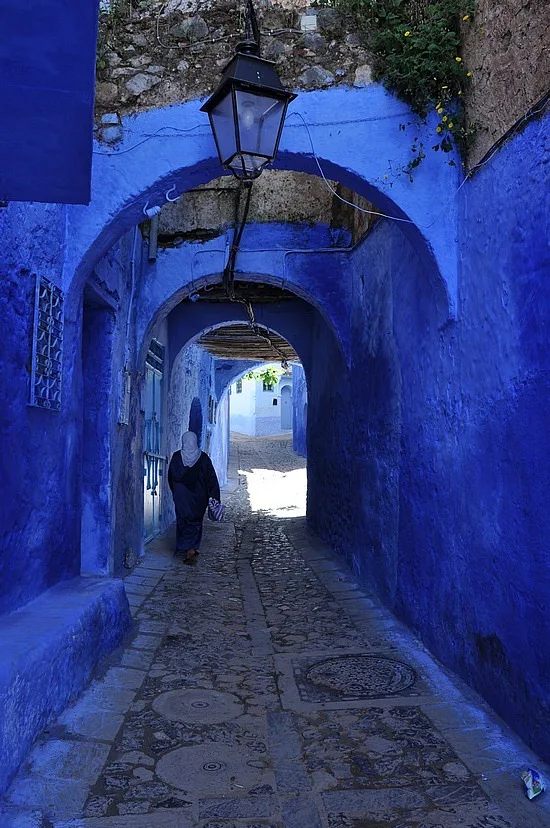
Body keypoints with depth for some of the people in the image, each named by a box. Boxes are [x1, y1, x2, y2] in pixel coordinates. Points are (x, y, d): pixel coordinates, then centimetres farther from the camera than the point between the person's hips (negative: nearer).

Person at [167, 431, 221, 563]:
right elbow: (211, 478, -8)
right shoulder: (203, 458, -7)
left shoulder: (176, 457, -6)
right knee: (195, 522, 15)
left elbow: (171, 477, 5)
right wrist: (214, 497, -4)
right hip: (198, 497, 1)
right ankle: (192, 548, 13)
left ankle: (189, 549, -5)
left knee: (184, 522, 7)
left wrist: (175, 492, 21)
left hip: (181, 496, -1)